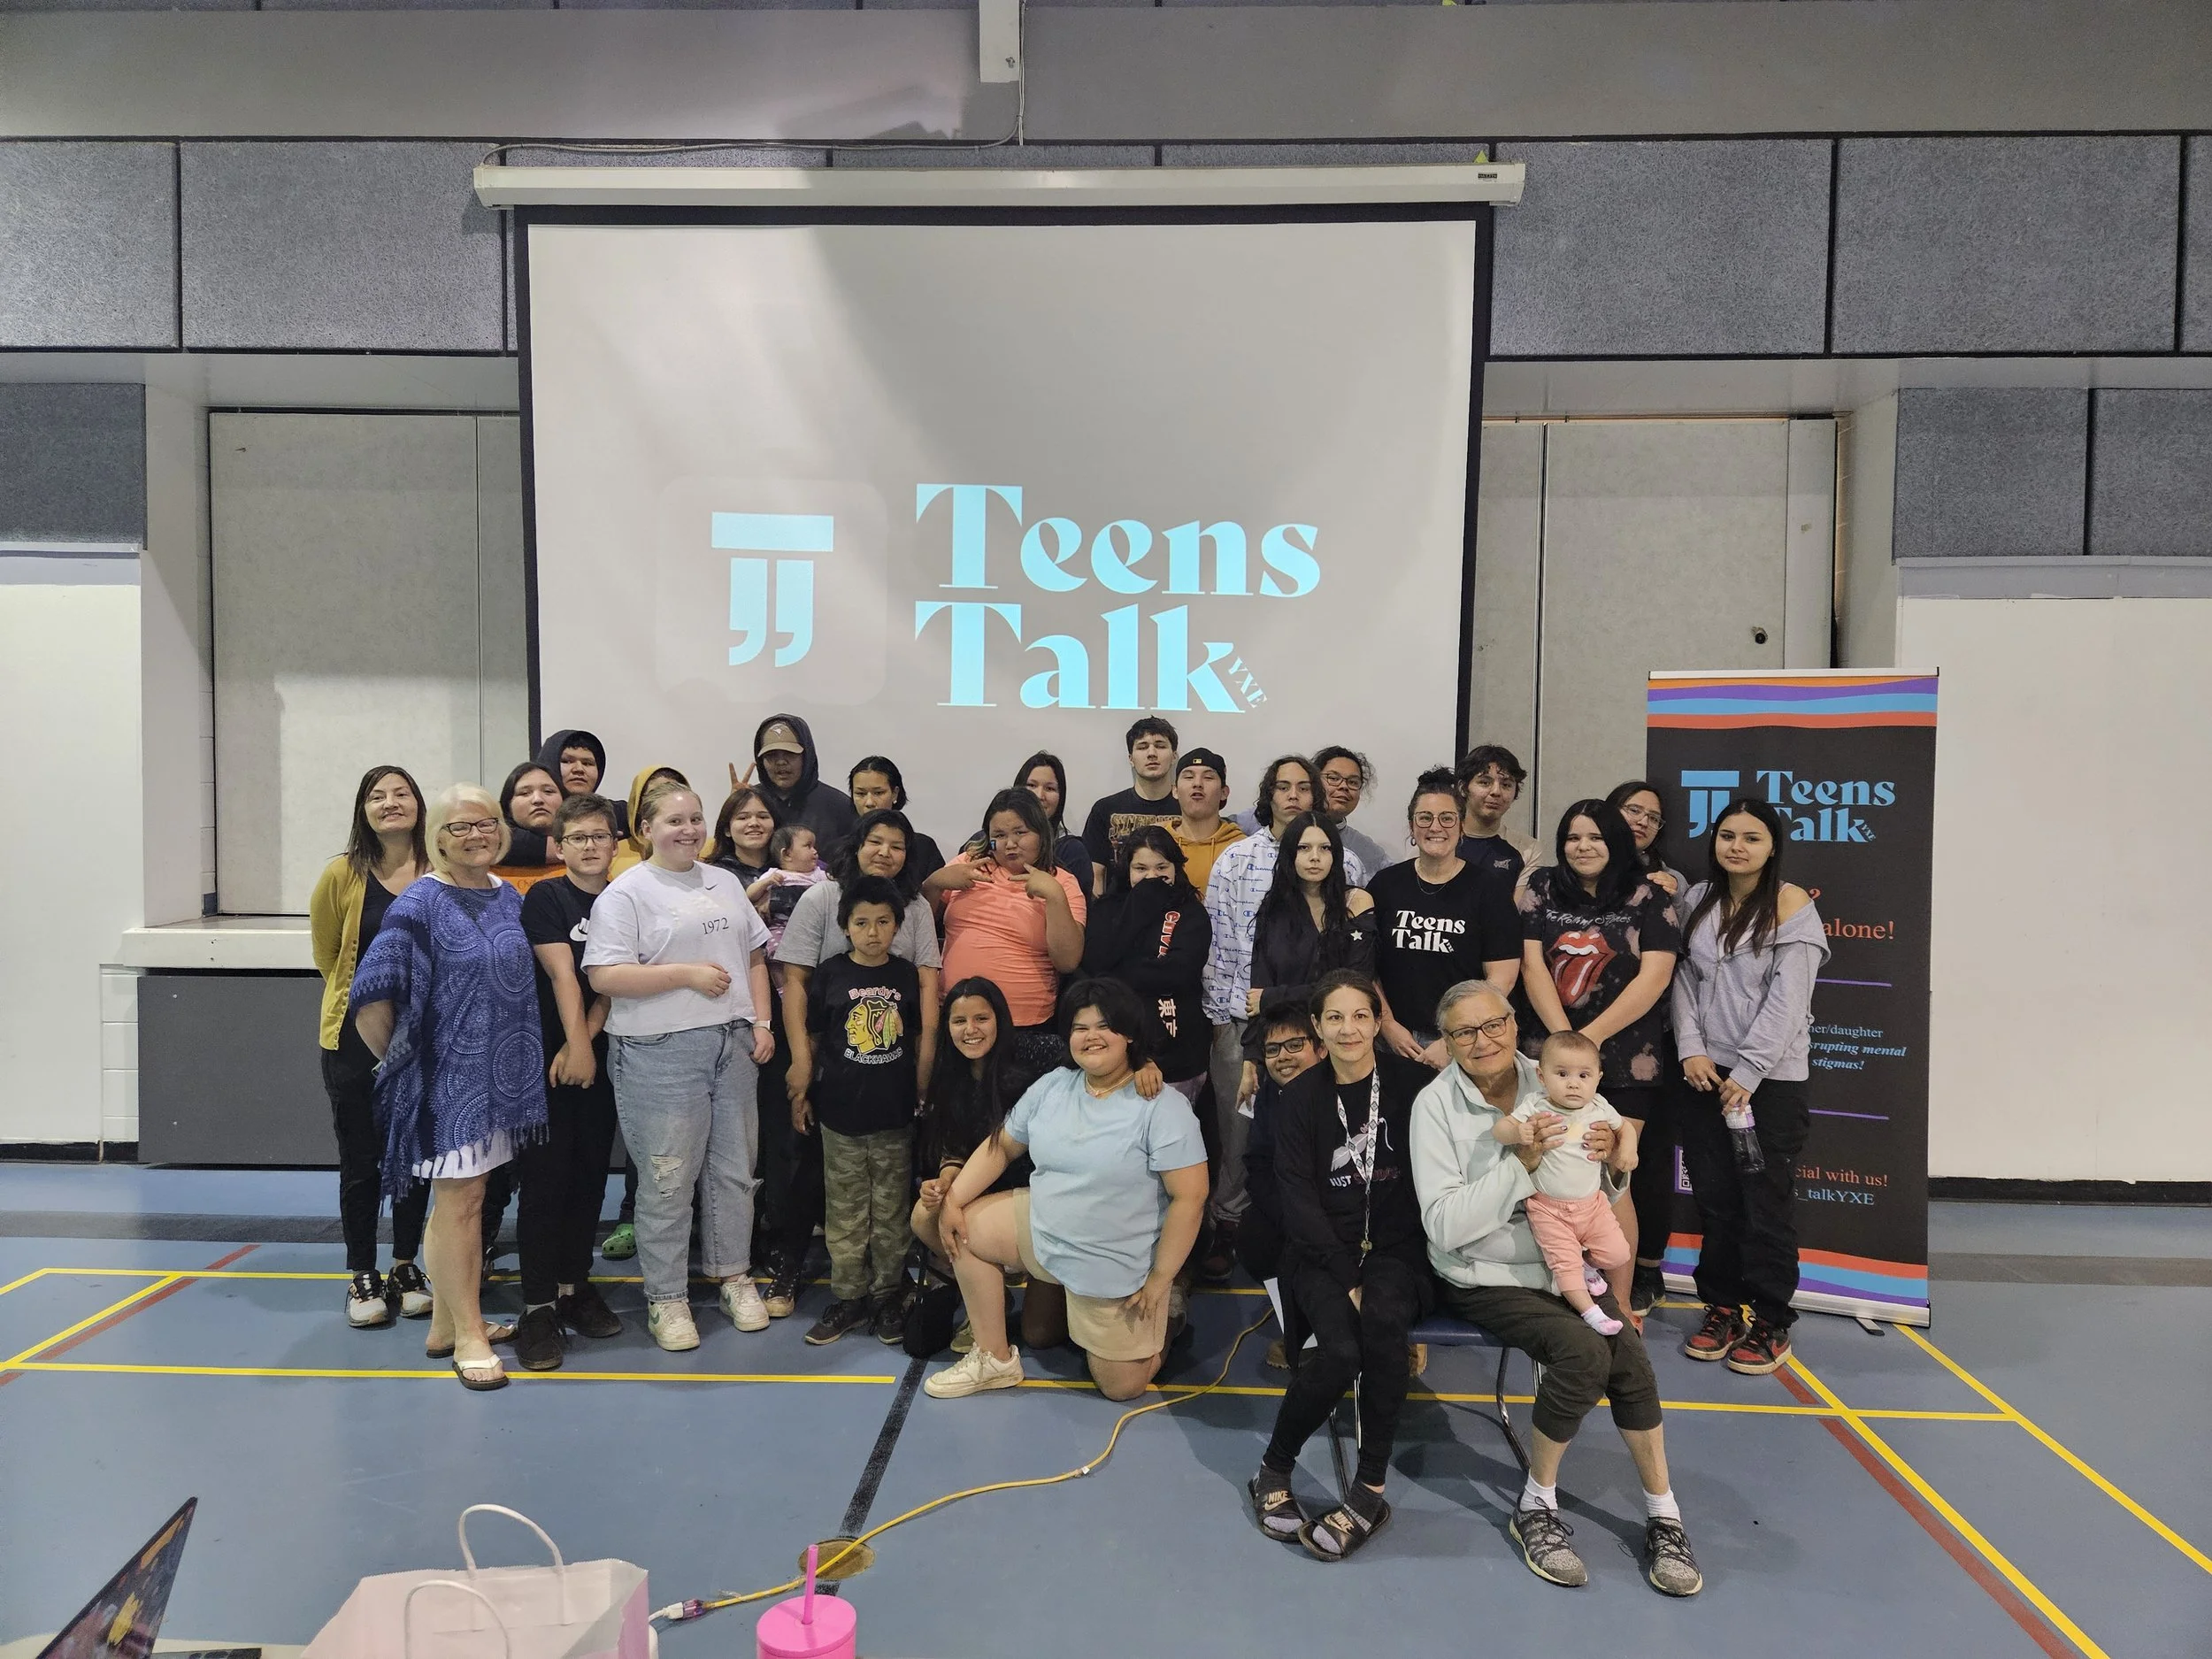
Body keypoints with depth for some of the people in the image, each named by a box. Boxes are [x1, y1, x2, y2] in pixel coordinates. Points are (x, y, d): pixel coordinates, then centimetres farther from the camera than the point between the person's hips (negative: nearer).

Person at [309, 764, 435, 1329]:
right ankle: (362, 1277, 21)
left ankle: (406, 1269, 26)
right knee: (360, 1161, 7)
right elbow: (326, 955, 7)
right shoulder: (342, 875, -9)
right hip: (357, 1036, -1)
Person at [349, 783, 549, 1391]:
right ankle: (468, 1336, 9)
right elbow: (372, 990, -16)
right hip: (447, 1073, -7)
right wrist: (396, 1058, -8)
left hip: (499, 1075, 7)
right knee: (459, 1202, -1)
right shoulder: (419, 905, -12)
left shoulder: (509, 898, 8)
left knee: (462, 1198, 16)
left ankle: (447, 1323, 28)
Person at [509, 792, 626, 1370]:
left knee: (590, 1175, 10)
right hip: (547, 1056, -4)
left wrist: (587, 1043, -11)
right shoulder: (545, 897, -3)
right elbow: (562, 974, -11)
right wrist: (576, 1046, -16)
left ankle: (574, 1286, 22)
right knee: (545, 1179, -4)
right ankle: (538, 1307, 2)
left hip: (599, 1058, 4)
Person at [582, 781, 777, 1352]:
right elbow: (603, 976, -14)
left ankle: (735, 1278, 27)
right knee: (668, 1180, 0)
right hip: (660, 1053, -6)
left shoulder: (724, 882, 14)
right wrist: (688, 973, -16)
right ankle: (666, 1298, 14)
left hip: (733, 1046, 6)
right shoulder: (626, 893, -5)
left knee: (734, 1169, 12)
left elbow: (754, 957, 18)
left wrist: (761, 1022, 6)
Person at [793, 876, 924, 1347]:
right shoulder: (829, 975, -2)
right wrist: (801, 1094, 4)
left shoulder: (907, 976, 1)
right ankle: (849, 1297, 19)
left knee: (892, 1213, 10)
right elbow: (810, 1038, 4)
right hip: (841, 1116, -1)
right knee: (845, 1214, 8)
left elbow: (920, 1038, 10)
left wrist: (925, 1094, 9)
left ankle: (887, 1294, 22)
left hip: (896, 1116, 1)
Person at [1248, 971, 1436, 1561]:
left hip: (1395, 1248, 0)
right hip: (1322, 1251, 0)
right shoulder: (1301, 1098, 1)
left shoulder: (1411, 1082, -1)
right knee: (1339, 1350, -26)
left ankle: (1369, 1491, -18)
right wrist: (1346, 1279, -15)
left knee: (1384, 1322, -31)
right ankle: (1273, 1469, -2)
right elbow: (1299, 1199, -3)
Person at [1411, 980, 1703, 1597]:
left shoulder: (1550, 1085, 0)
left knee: (1627, 1352, -20)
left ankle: (1663, 1516, -2)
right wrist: (1520, 1163, -26)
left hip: (1562, 1262, 4)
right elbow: (1446, 1227, -20)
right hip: (1482, 1278, -4)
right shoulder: (1436, 1104, -12)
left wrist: (1610, 1156, -11)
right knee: (1583, 1350, -25)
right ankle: (1536, 1507, -5)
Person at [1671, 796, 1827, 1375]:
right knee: (1714, 1197, 10)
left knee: (1766, 1201, 2)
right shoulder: (1697, 901, 9)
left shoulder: (1791, 905, -6)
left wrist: (1747, 1072, -13)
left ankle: (1770, 1322, 15)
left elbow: (1788, 999, -11)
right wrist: (1691, 1049, -5)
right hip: (1704, 1073, 4)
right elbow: (1683, 979, 8)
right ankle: (1722, 1306, 23)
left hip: (1770, 1079, -4)